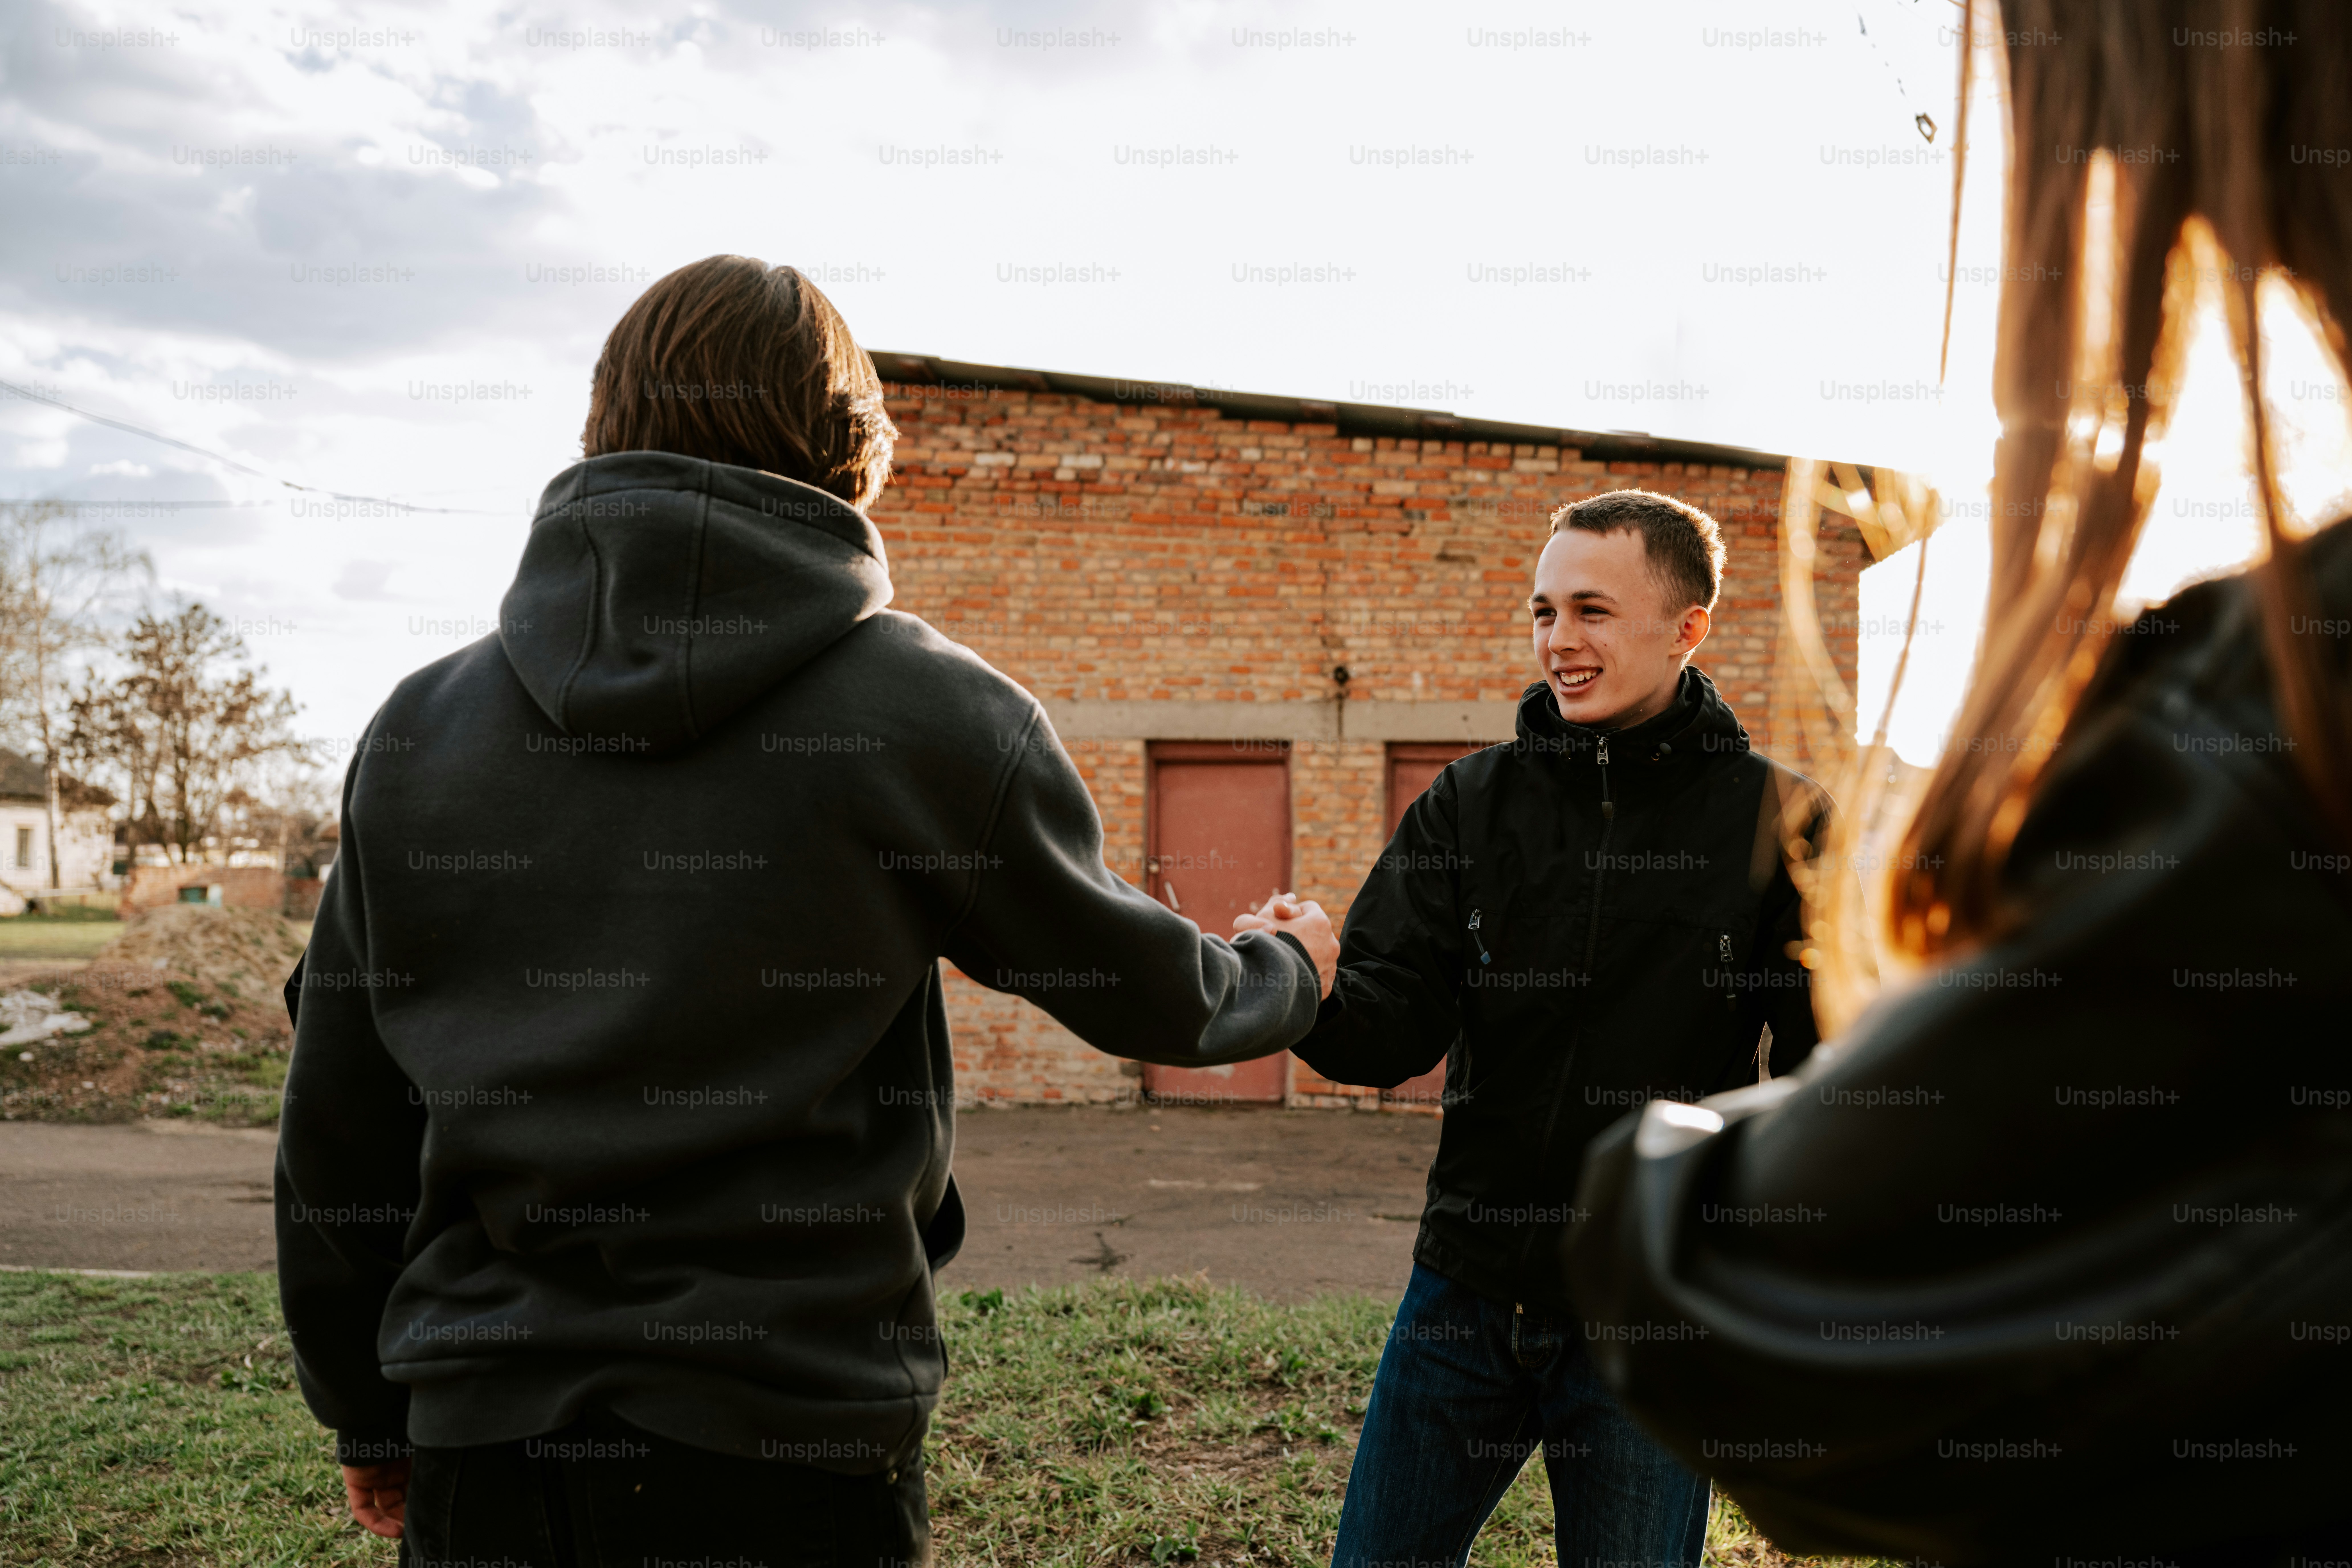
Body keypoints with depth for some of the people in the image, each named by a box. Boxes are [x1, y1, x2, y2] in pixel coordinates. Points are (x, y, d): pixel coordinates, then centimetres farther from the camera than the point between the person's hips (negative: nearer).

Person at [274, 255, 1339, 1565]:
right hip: (788, 1455, -3)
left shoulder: (419, 728, 1)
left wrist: (366, 1412, 21)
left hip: (479, 1463, 4)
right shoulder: (928, 712, -9)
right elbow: (1140, 989, 5)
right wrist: (1291, 969, 27)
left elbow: (339, 1135, 8)